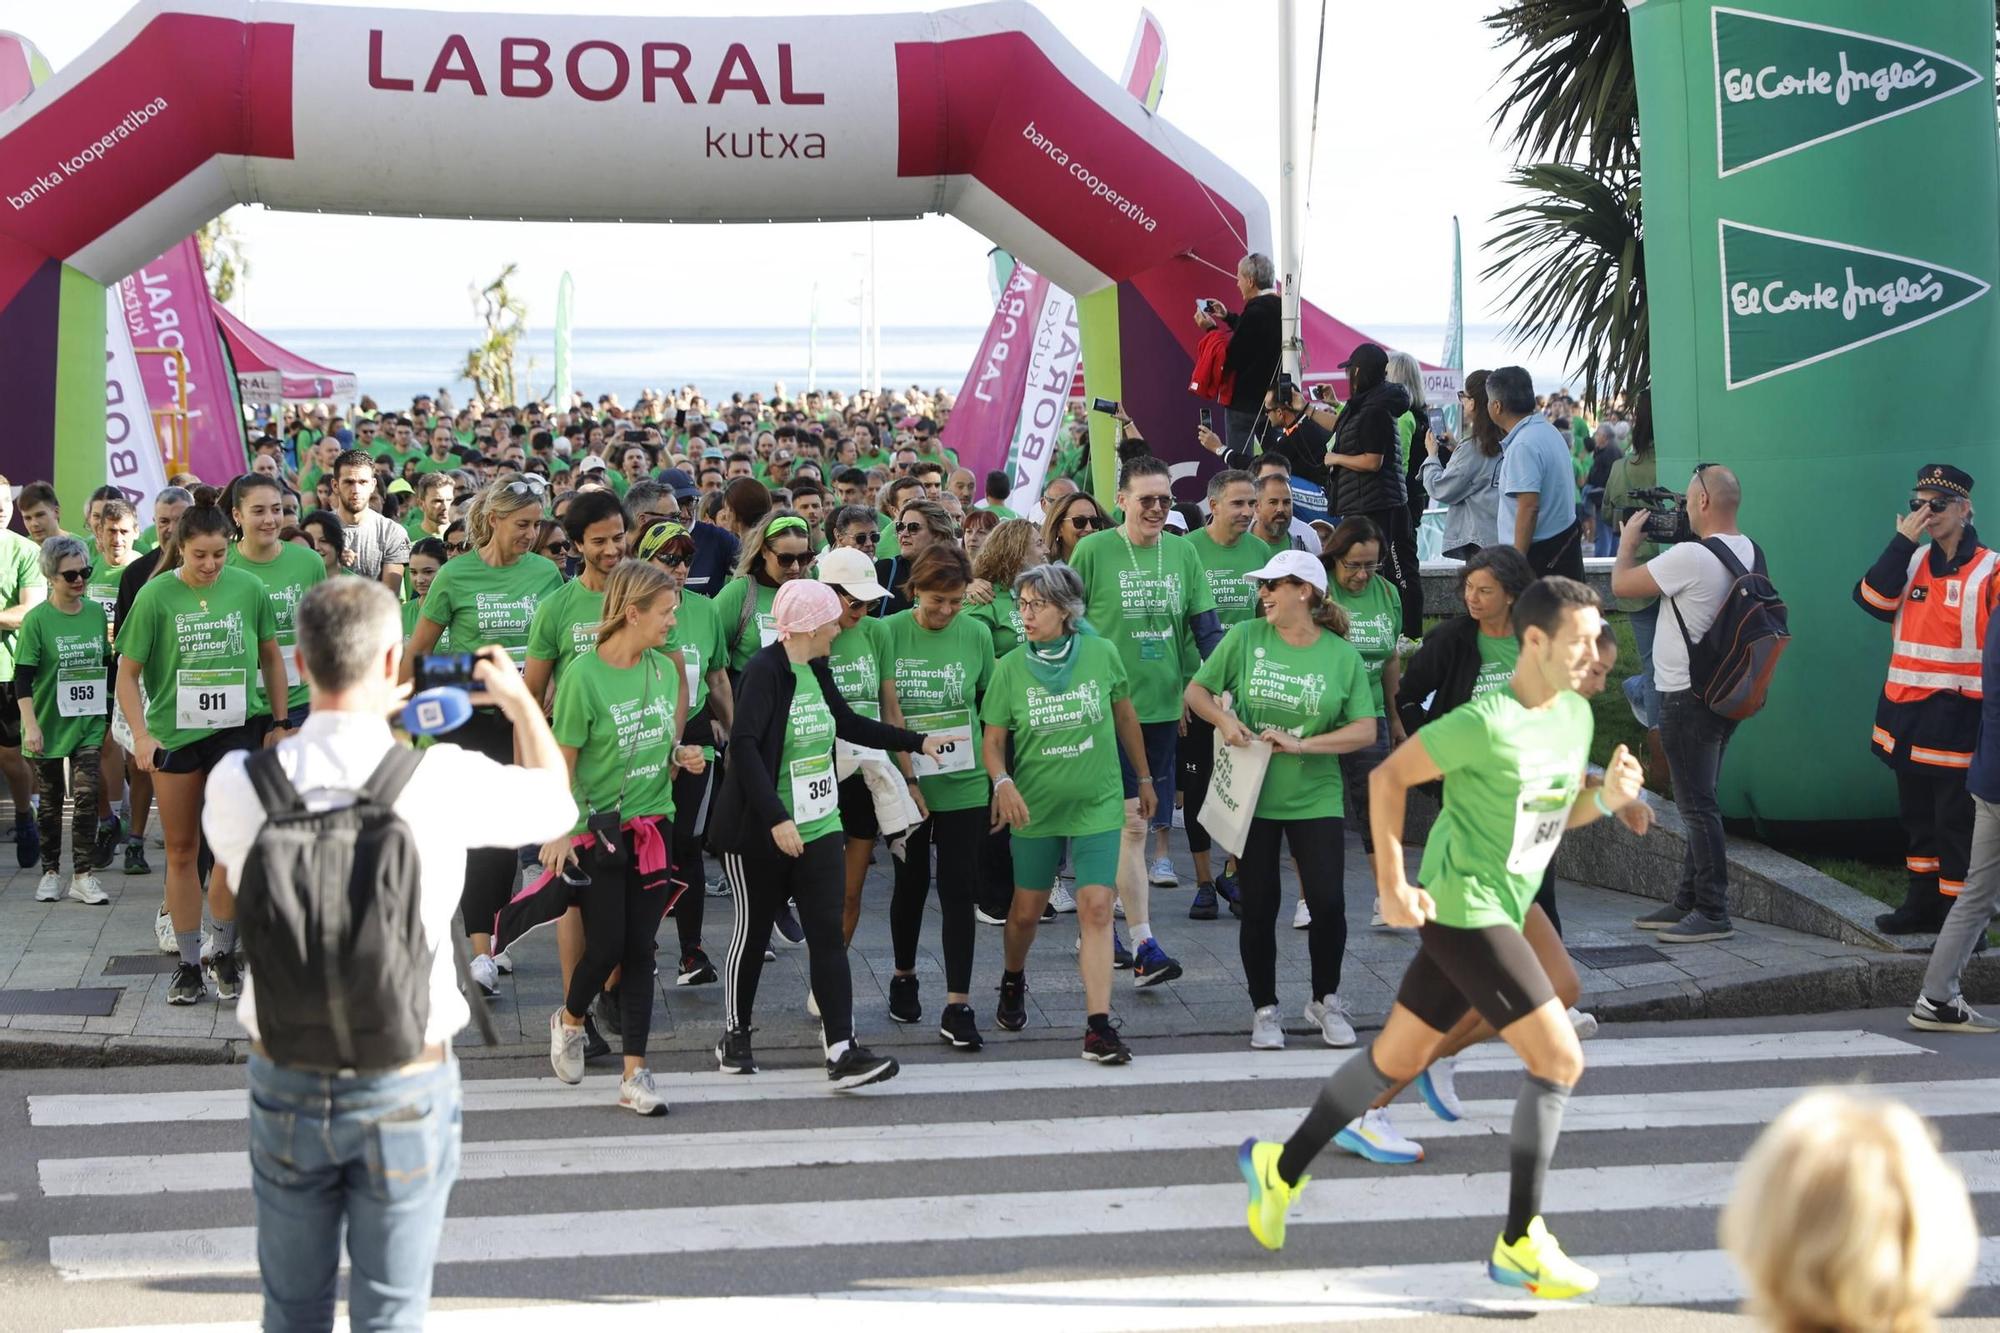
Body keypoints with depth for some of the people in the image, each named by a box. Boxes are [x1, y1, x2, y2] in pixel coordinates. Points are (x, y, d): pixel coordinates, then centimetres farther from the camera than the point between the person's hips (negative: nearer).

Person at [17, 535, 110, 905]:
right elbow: (22, 679, -10)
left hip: (89, 725, 2)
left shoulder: (96, 613, 2)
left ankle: (83, 876, -2)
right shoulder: (37, 620, -10)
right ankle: (51, 872, 21)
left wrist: (109, 715, 14)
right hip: (49, 724, -2)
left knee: (86, 797, -7)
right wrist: (30, 725, -18)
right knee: (50, 801, 9)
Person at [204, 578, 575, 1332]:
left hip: (286, 1084, 2)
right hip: (404, 1090, -2)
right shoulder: (443, 780, -16)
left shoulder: (237, 783, -10)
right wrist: (519, 701, 25)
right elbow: (556, 803, 6)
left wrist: (363, 721, 21)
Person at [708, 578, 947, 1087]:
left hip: (817, 828, 7)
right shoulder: (763, 670, -16)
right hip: (760, 834, -7)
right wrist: (776, 818, -32)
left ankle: (843, 1051, -6)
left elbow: (849, 724, 25)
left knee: (828, 935, -2)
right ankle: (735, 1035, 27)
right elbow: (744, 746, -25)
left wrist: (917, 741, 26)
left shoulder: (815, 670, 9)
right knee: (752, 931, 8)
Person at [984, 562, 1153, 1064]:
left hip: (1097, 806, -1)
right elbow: (993, 740, -2)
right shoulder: (1009, 668, -7)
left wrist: (1143, 777, 16)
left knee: (1096, 909, -9)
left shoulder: (1102, 655, -7)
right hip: (1035, 808, 1)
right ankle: (1013, 981, 44)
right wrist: (1002, 781, -22)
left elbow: (1125, 716, 8)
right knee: (1026, 910, 13)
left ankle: (1098, 1027, -8)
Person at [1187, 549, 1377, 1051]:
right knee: (1259, 906, 5)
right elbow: (1197, 690, 5)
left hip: (1315, 798, 0)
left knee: (1328, 902, -5)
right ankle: (1264, 1010, 22)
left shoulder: (1342, 656, -4)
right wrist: (1224, 721, -15)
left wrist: (1302, 745, -18)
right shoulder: (1245, 638, -2)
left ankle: (1325, 1000, 19)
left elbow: (1365, 730, -7)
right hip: (1252, 796, 1)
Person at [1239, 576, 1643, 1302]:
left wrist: (1607, 797, -3)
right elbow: (1388, 776, -12)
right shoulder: (1485, 721, -19)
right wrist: (1392, 883, -14)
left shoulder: (1576, 714, 7)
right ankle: (1520, 1245, -2)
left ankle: (1280, 1168, 33)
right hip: (1463, 910, -9)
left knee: (1396, 1058, 17)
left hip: (1495, 915, 9)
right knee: (1559, 1057, -11)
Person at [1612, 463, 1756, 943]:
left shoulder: (1691, 557, -23)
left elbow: (1621, 584, -15)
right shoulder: (1748, 552, 5)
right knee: (1699, 801, 16)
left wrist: (1629, 539, 3)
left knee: (1696, 805, -4)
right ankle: (1689, 902, 24)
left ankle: (1713, 913, -2)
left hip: (1687, 697, -9)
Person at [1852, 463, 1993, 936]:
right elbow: (1872, 598, -6)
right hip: (1905, 715, 6)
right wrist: (1902, 541, -12)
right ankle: (1923, 903, 28)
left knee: (1956, 822, -3)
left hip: (1956, 721, -6)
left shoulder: (1988, 571, -7)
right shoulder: (1912, 563, 11)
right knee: (1917, 816, 16)